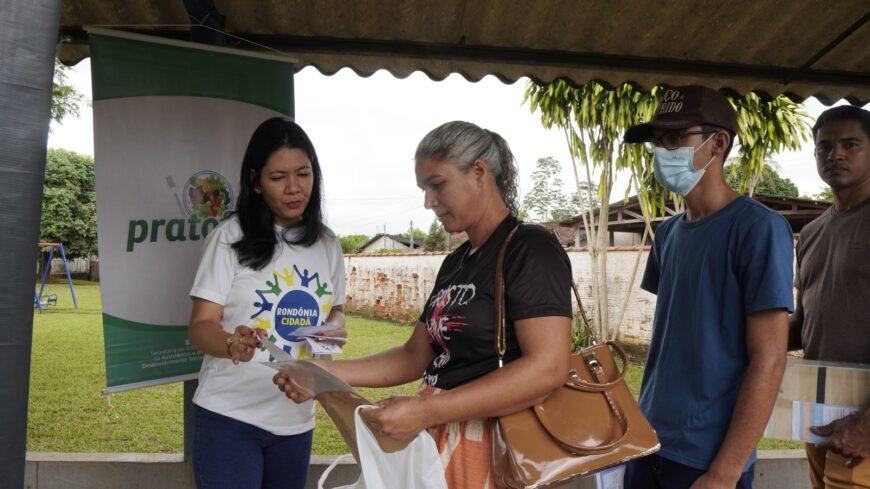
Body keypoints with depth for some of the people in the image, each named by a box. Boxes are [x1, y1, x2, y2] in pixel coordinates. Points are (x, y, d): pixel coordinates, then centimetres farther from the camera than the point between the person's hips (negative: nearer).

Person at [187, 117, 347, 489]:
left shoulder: (327, 244, 4)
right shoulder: (231, 237, -9)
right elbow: (200, 327, -10)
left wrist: (335, 326, -9)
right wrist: (231, 344, -32)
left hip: (296, 419, 5)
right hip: (230, 416, -4)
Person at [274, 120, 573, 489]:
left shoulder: (530, 249, -13)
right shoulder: (455, 263, 11)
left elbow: (548, 368, -23)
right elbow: (415, 357, 13)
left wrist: (425, 411, -26)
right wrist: (327, 373, 1)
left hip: (491, 449, -7)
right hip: (440, 441, 7)